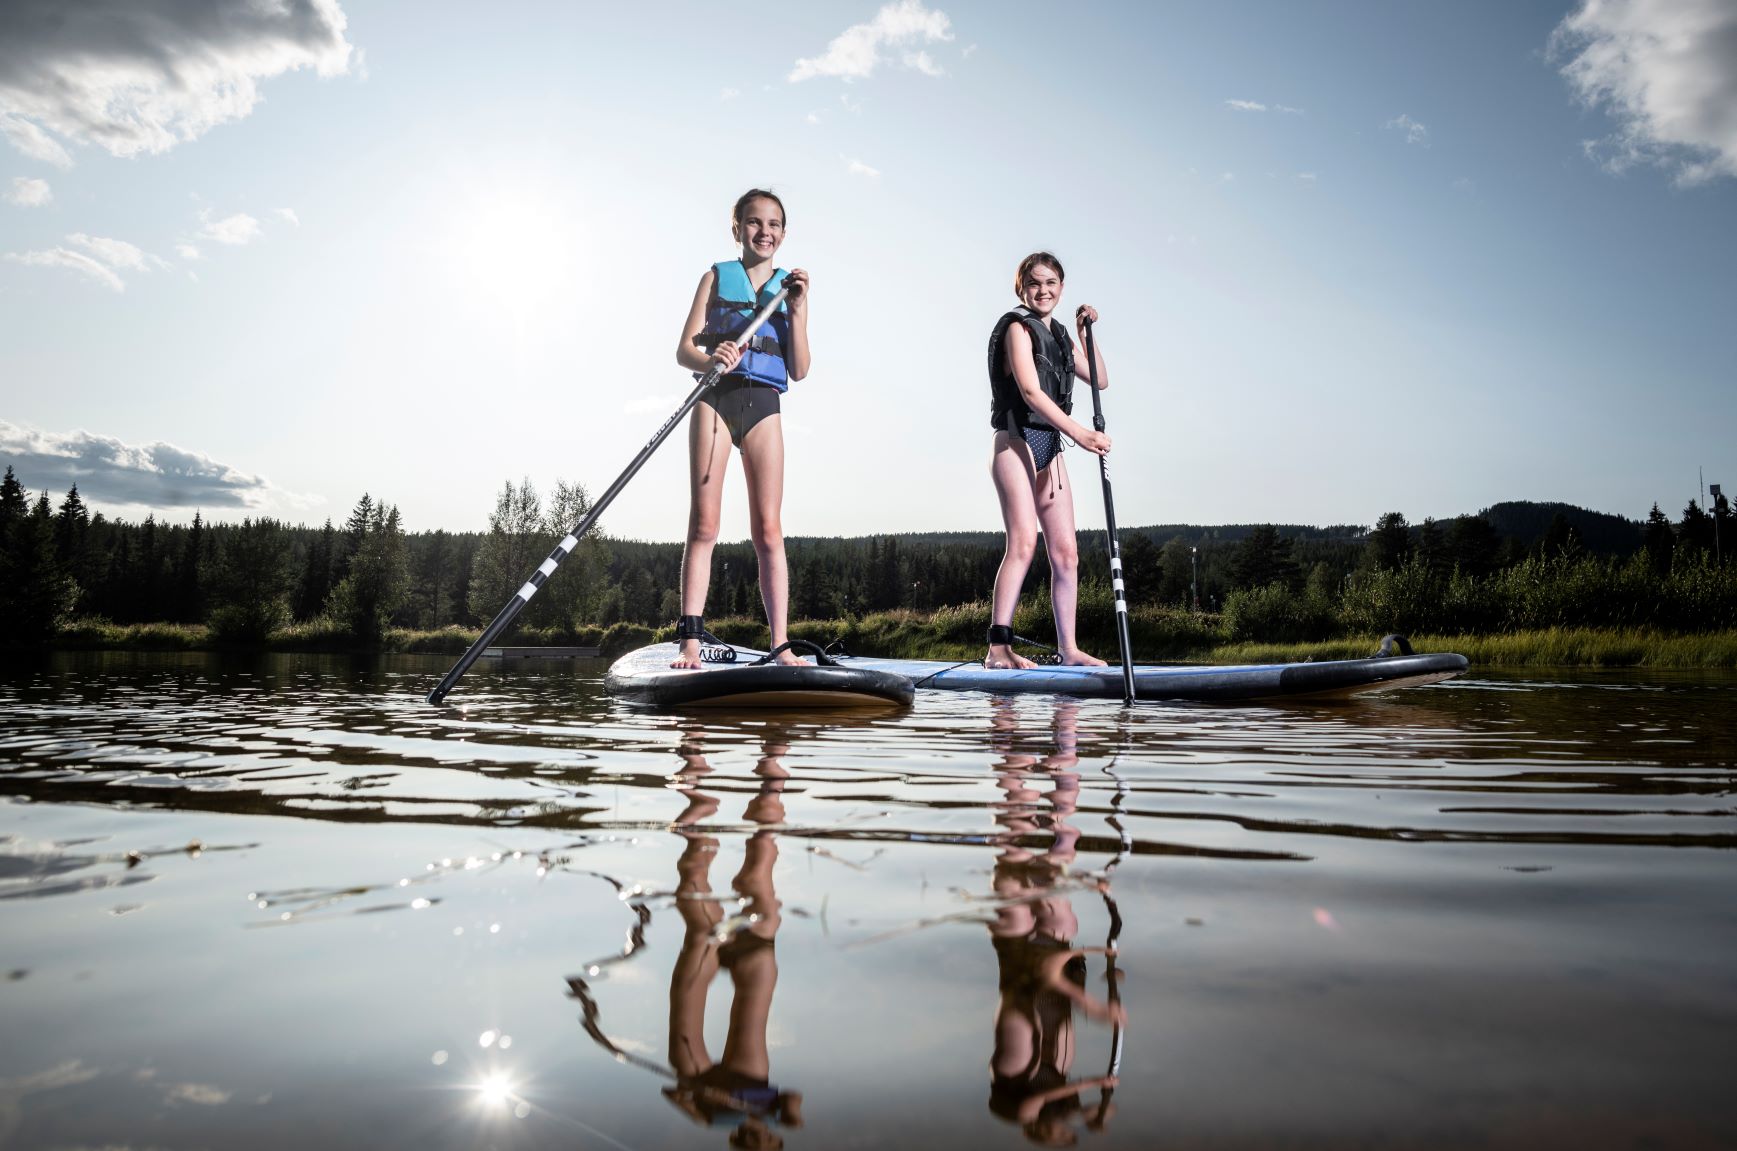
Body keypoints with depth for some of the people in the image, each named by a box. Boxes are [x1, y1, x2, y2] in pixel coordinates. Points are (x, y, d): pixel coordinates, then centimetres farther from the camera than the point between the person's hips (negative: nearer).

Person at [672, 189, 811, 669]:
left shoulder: (789, 285, 14)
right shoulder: (717, 276, 10)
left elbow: (799, 370, 5)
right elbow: (684, 350, 2)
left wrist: (797, 309, -4)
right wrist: (711, 361, -20)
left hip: (764, 405, 1)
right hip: (715, 398, -1)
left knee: (768, 530, -3)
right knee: (703, 524, -6)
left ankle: (780, 645, -4)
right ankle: (690, 642, -5)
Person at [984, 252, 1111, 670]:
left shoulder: (1058, 335, 21)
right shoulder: (1018, 328, -3)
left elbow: (1100, 380, 25)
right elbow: (1030, 391, -16)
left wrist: (1086, 333, 13)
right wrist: (1079, 433, -24)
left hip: (1050, 449, 8)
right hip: (1017, 442, -8)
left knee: (1066, 551, 3)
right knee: (1023, 541, -21)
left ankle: (1068, 648, 8)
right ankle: (998, 647, -22)